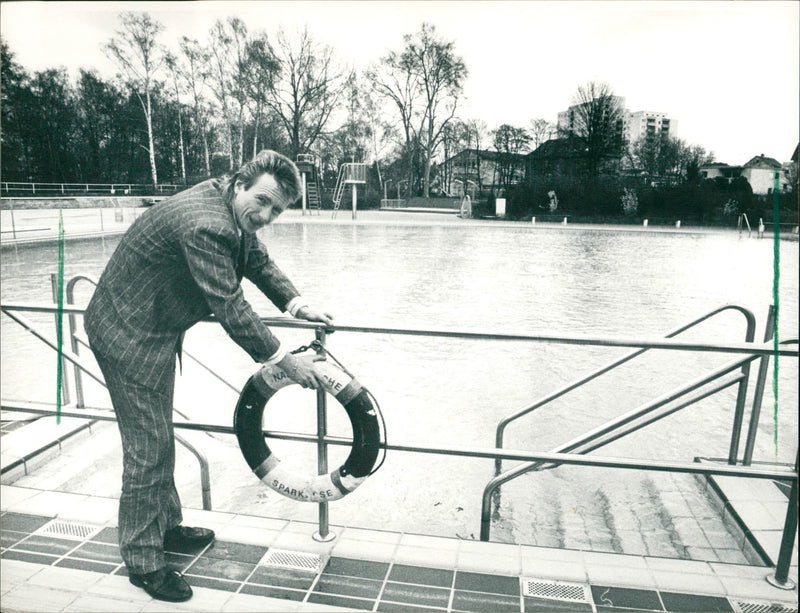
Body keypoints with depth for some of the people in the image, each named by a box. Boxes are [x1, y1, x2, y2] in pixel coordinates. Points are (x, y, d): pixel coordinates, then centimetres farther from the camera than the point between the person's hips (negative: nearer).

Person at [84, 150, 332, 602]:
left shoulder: (235, 212, -2)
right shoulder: (205, 225, -32)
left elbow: (258, 261, 11)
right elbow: (230, 309, -32)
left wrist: (297, 305, -1)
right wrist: (284, 360, -24)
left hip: (156, 328, 10)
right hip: (130, 336, -10)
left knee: (160, 436, 21)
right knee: (147, 447, -1)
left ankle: (166, 526, 39)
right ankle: (143, 561, 16)